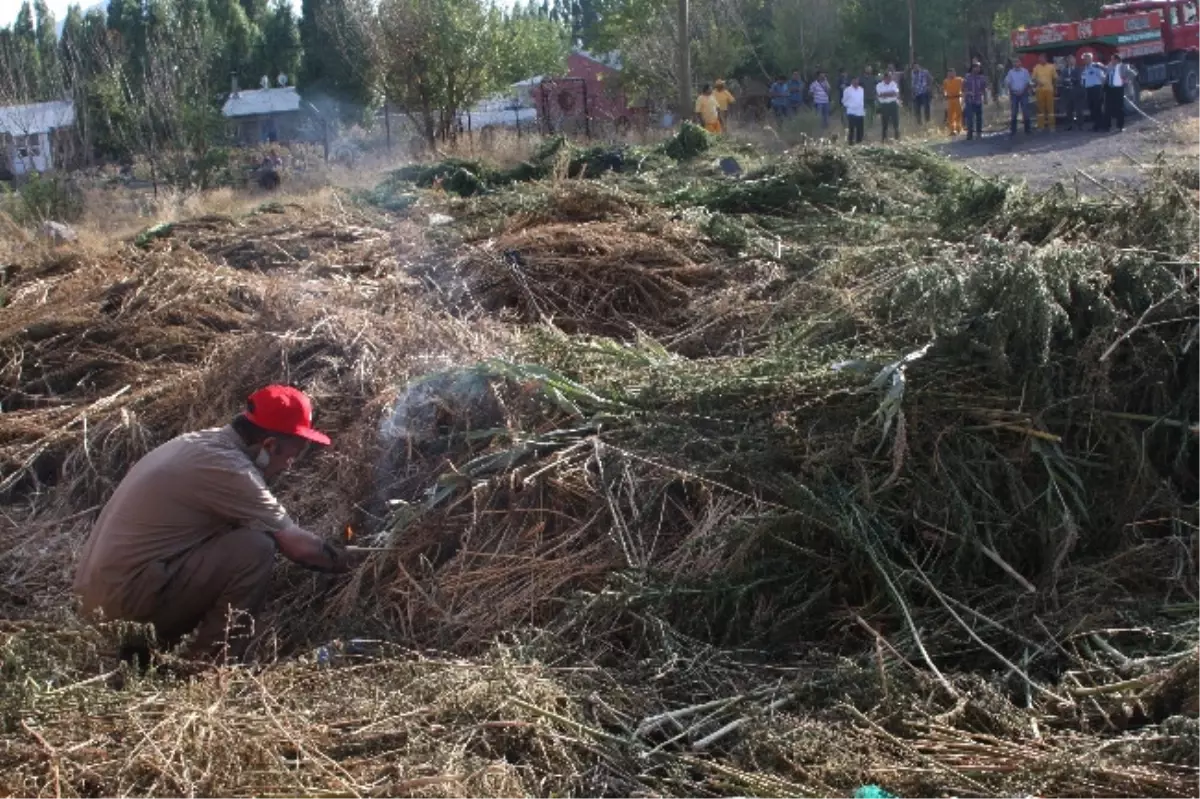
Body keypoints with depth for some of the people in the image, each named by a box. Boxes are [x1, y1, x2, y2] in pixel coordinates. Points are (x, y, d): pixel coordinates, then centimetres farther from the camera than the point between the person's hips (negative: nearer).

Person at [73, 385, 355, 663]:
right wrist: (345, 560, 7)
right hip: (127, 597, -10)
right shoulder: (226, 465, -17)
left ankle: (145, 643, 15)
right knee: (255, 549, -17)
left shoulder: (203, 444, 11)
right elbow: (297, 546, -11)